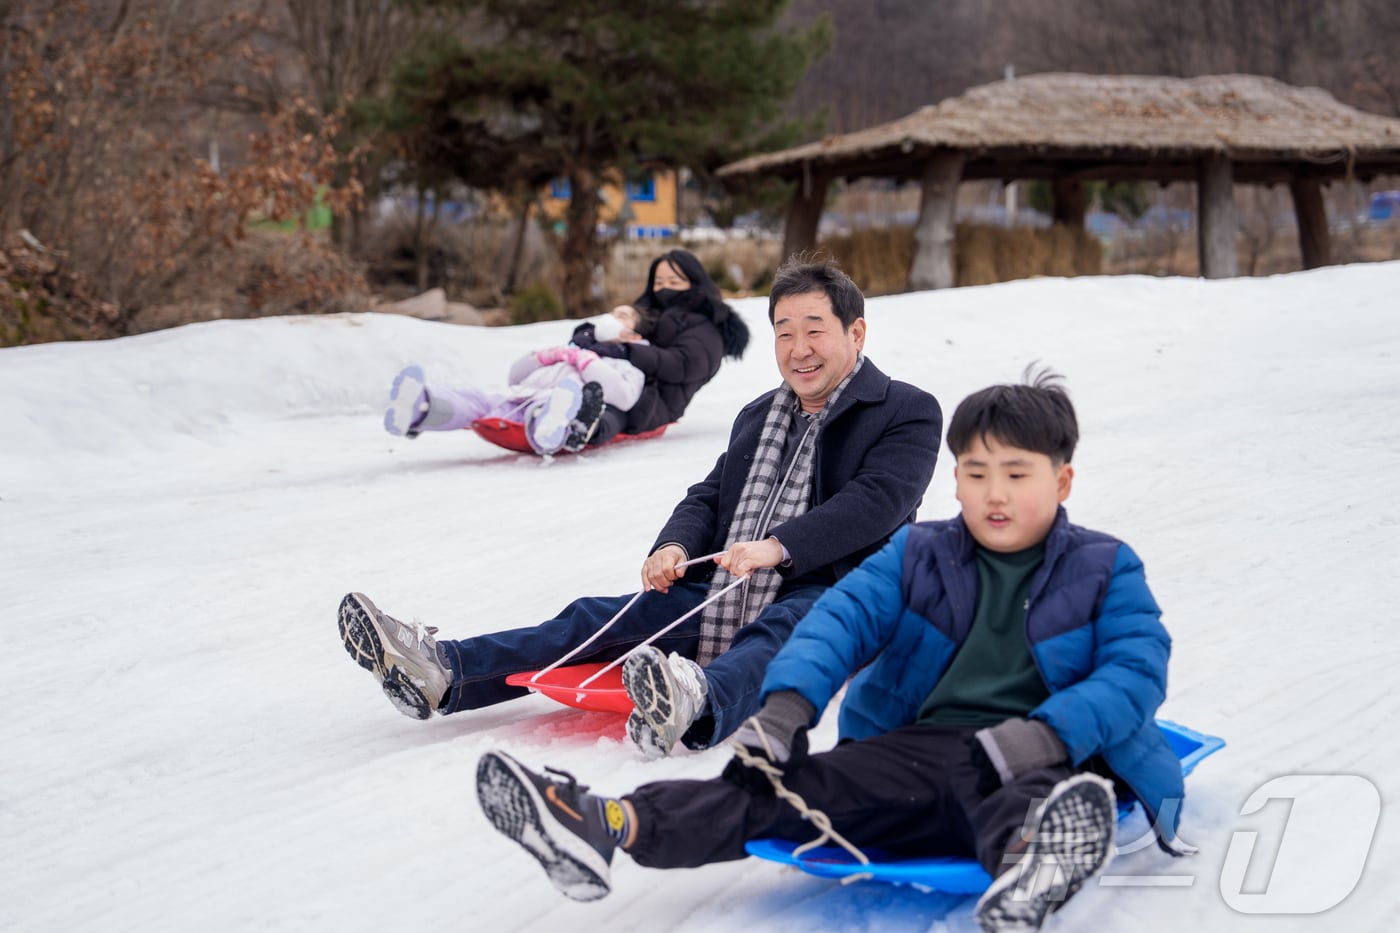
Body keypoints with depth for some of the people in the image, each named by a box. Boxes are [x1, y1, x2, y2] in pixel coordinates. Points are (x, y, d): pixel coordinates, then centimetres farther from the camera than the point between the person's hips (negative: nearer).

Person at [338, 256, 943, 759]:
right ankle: (443, 675, -30)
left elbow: (877, 502, -14)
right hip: (722, 595, 7)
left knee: (777, 633, -40)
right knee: (598, 618, -13)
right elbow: (708, 496, 19)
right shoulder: (757, 416, 24)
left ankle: (694, 707, -73)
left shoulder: (909, 413, 2)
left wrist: (779, 547, -29)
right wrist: (675, 546, -6)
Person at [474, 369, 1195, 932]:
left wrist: (1050, 732, -22)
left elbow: (1137, 669, -3)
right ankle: (612, 828, -39)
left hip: (1043, 762, -3)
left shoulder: (1105, 570, 10)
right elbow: (844, 616, 4)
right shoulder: (917, 555, 18)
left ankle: (1030, 872, -77)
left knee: (1038, 797, -41)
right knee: (796, 783, -21)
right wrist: (790, 700, -17)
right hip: (922, 747, 4)